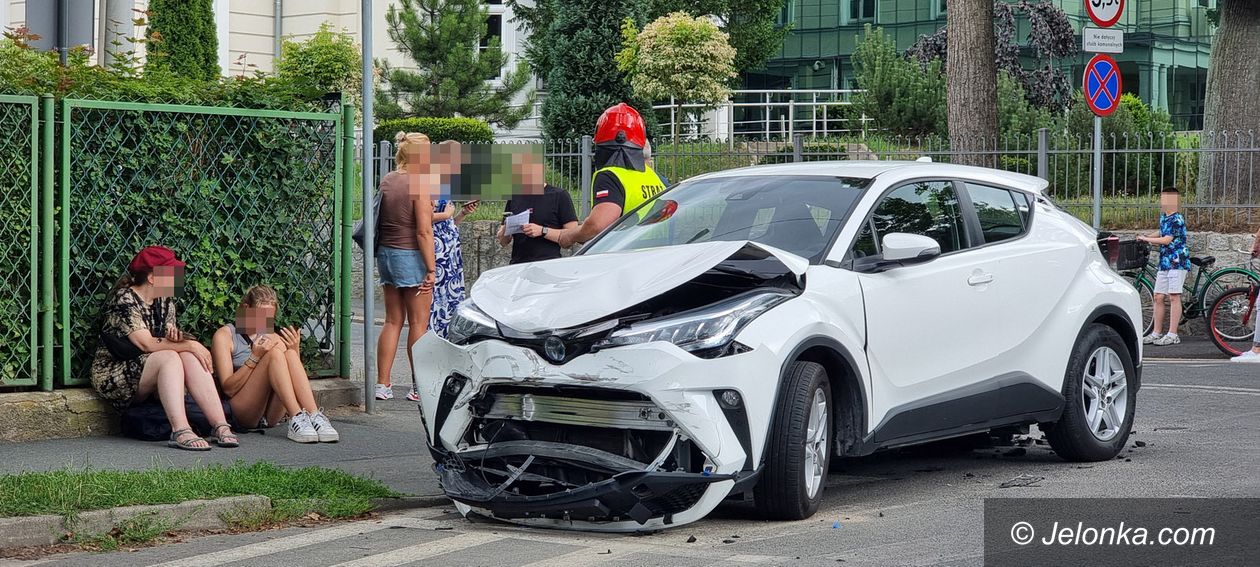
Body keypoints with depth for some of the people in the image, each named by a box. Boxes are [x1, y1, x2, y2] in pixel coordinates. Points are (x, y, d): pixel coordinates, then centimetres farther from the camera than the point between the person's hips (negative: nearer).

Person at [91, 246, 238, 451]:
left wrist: (175, 335, -18)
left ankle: (220, 426, -32)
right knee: (169, 358, -31)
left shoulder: (165, 299, 9)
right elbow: (146, 344, -26)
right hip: (114, 376, -7)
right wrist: (189, 345, -25)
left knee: (191, 358, -21)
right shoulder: (125, 301, -17)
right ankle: (180, 431, -44)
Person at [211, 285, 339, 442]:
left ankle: (314, 416, -36)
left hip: (271, 414, 5)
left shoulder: (273, 337, 20)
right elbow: (228, 388, -7)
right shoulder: (225, 335, 4)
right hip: (241, 411, -5)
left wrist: (295, 350, -4)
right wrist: (254, 358, -17)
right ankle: (296, 418, -39)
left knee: (290, 354, -19)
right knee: (276, 352, -23)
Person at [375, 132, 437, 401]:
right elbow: (424, 231, -17)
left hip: (386, 254, 7)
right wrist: (431, 268, -15)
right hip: (411, 257, -7)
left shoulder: (387, 180, 6)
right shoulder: (420, 184, -15)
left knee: (393, 321, 12)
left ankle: (383, 384, 11)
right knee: (418, 324, 2)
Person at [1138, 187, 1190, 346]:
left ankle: (1172, 335, -8)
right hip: (1164, 262, 9)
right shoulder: (1163, 217, 15)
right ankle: (1156, 333, 13)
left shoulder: (1177, 219, -13)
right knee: (1158, 297, 7)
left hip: (1177, 262, -9)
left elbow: (1167, 240, -19)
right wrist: (1147, 237, 19)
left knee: (1174, 297, -9)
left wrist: (1146, 239, -10)